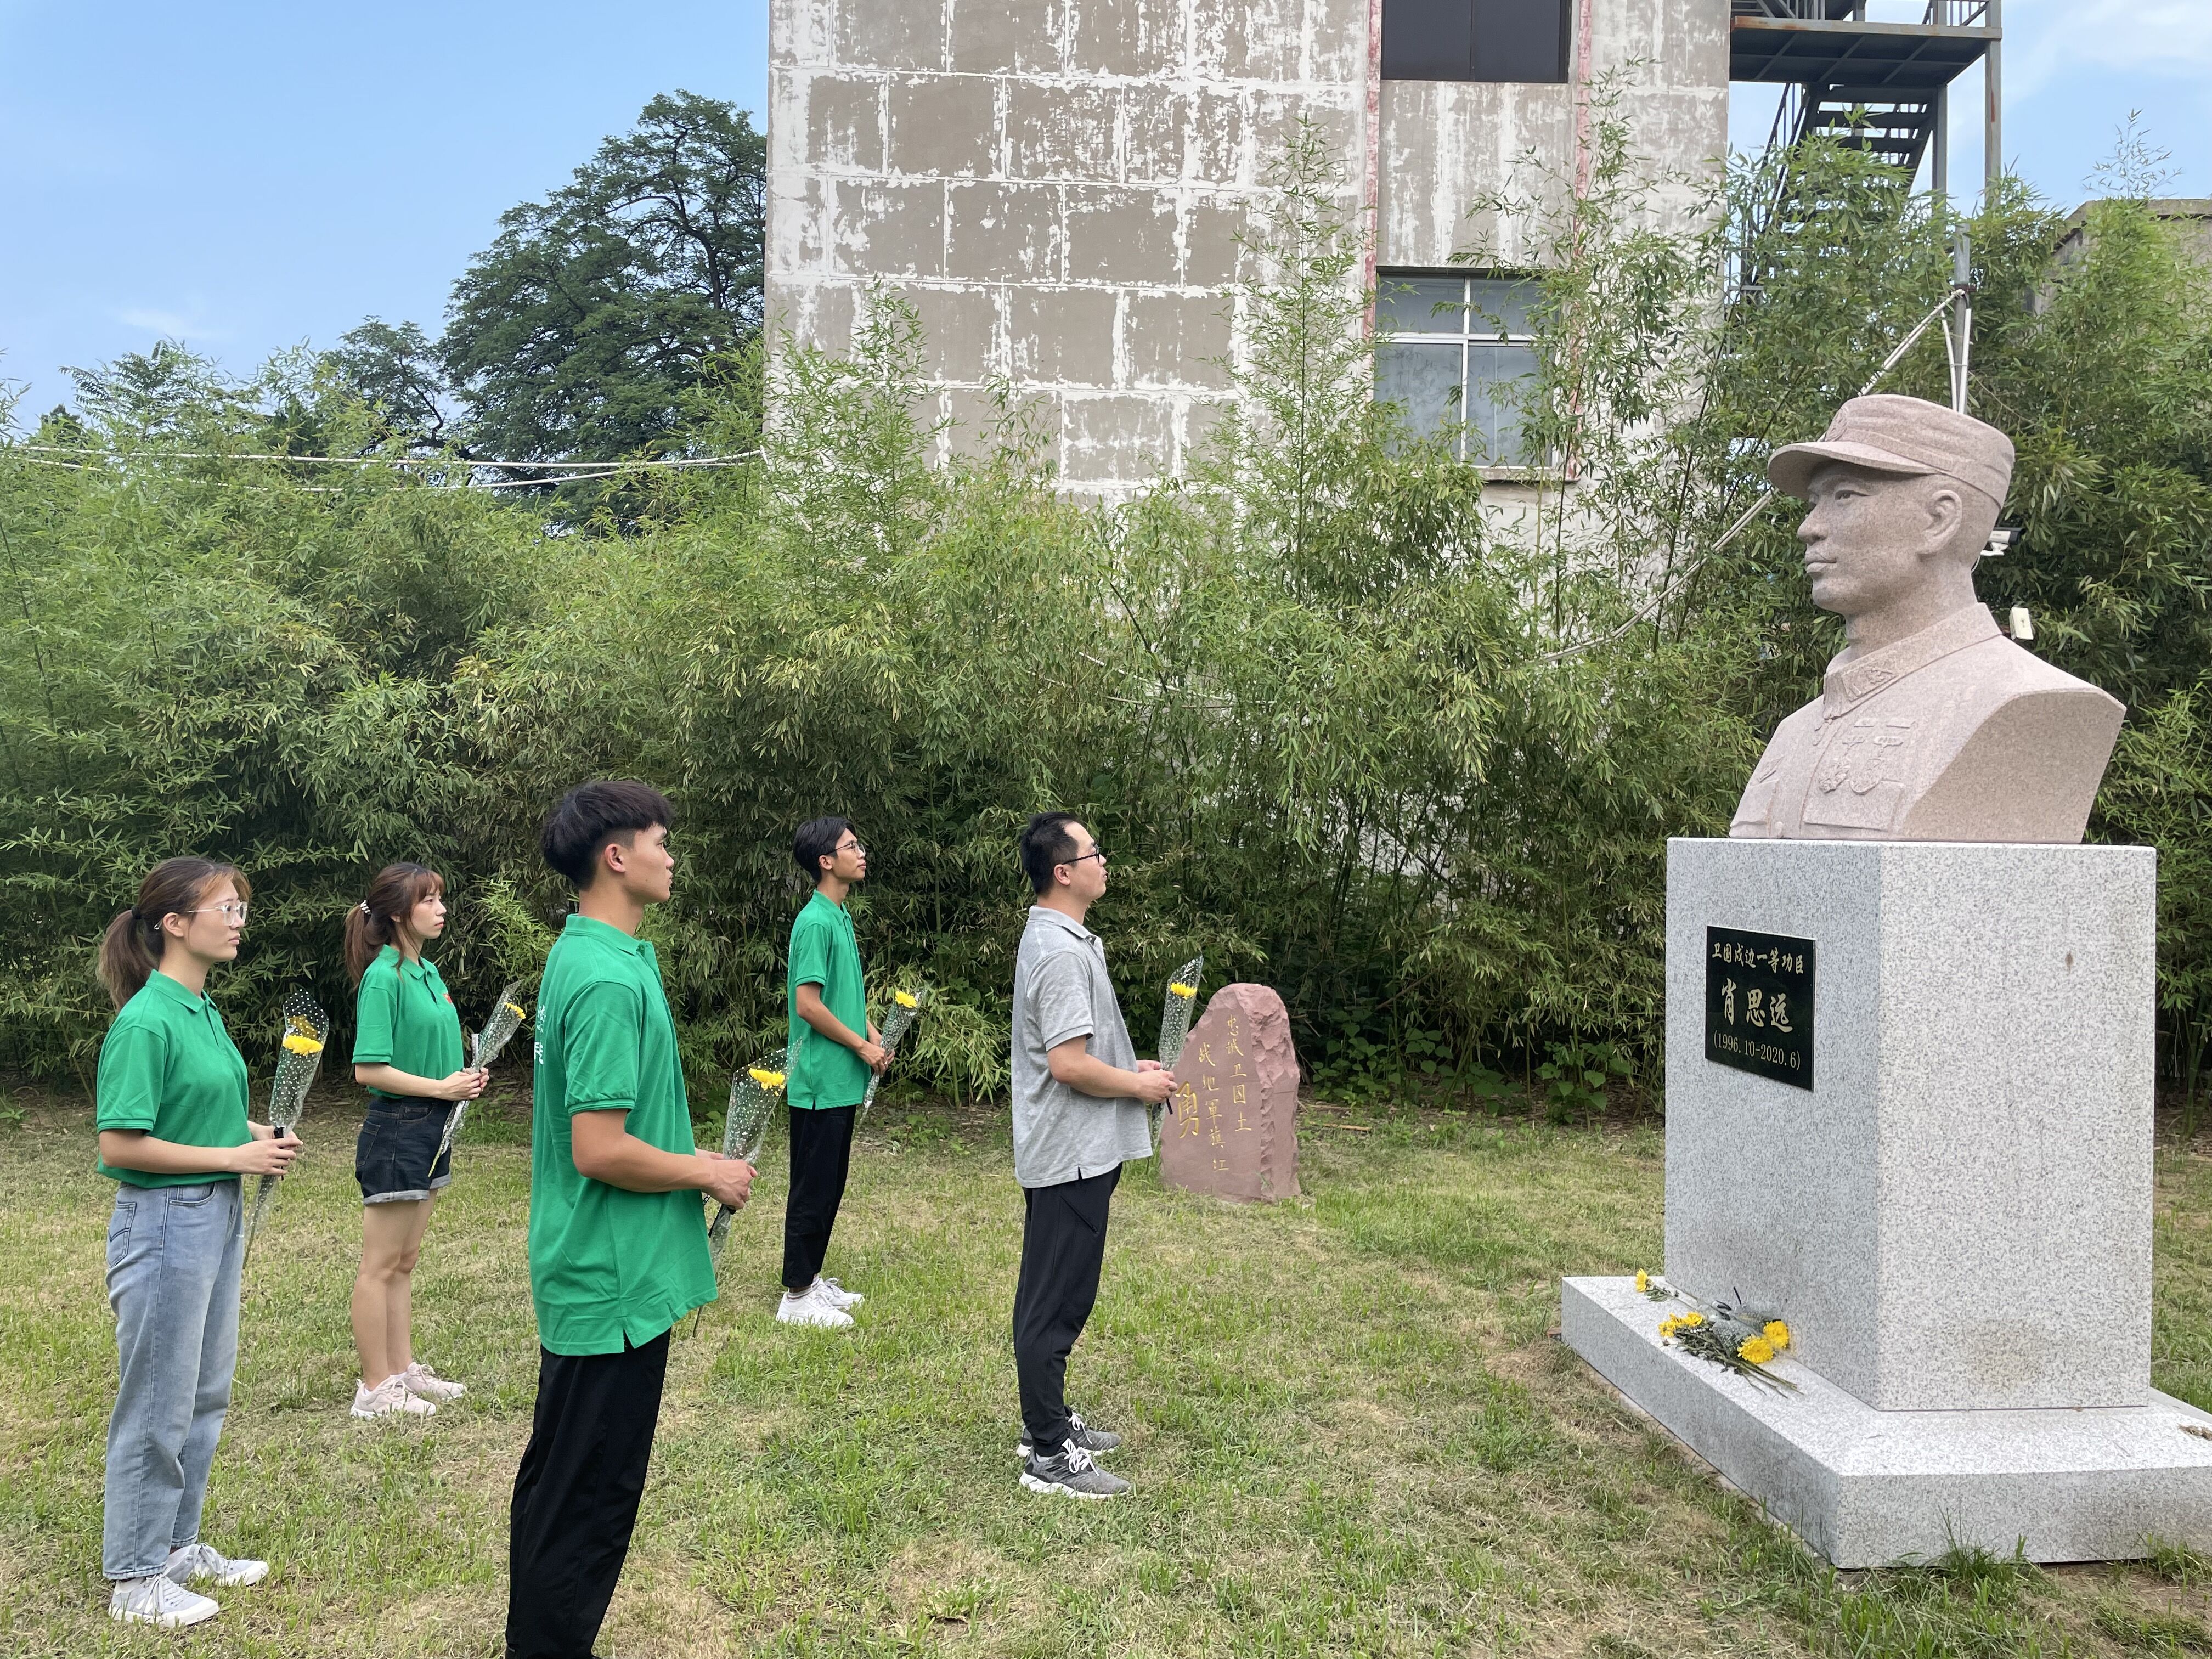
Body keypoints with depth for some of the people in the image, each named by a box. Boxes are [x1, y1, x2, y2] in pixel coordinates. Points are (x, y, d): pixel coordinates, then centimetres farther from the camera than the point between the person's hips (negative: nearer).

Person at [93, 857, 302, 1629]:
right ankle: (135, 1578, 20)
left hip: (217, 1216, 9)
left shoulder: (203, 1010, 7)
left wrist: (254, 1133, 3)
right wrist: (235, 1157, -18)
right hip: (164, 1220, -9)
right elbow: (121, 1145, -21)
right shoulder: (147, 1021, -20)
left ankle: (178, 1544, 33)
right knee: (158, 1405, 5)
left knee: (205, 1393, 18)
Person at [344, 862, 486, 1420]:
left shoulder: (428, 971, 10)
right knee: (381, 1266, 2)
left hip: (432, 1128, 9)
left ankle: (404, 1369, 27)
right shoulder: (384, 978, -16)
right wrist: (441, 1087, -17)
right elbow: (369, 1070, -19)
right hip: (395, 1128, -9)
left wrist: (464, 1076, 4)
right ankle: (375, 1388, 11)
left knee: (405, 1262, 17)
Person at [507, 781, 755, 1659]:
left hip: (583, 1274, 10)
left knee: (558, 1478, 22)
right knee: (591, 1497, 4)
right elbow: (600, 1152, -26)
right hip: (615, 1282, -10)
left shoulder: (581, 958, 8)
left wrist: (685, 1157, 12)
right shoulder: (610, 979, -23)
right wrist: (708, 1174, -13)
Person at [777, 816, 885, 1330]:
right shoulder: (816, 922, -17)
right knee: (813, 1189, 0)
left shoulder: (841, 917, 12)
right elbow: (808, 1004, -22)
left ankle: (812, 1279, 27)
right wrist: (861, 1045, -12)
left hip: (841, 1082, 9)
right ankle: (797, 1296, 11)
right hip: (820, 1081, -9)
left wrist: (871, 1032, 5)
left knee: (831, 1186, 16)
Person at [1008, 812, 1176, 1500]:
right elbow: (1069, 1064, -26)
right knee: (1056, 1302, -1)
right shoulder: (1061, 952, -21)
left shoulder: (1059, 939, 12)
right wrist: (1140, 1087, -12)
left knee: (1057, 1297, 19)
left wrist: (1130, 1067, 12)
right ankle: (1048, 1456, 8)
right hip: (1071, 1156, -11)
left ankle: (1047, 1420, 31)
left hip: (1073, 1152, 11)